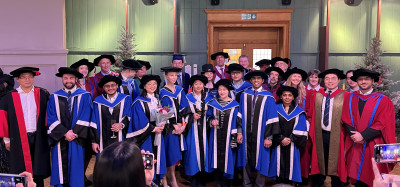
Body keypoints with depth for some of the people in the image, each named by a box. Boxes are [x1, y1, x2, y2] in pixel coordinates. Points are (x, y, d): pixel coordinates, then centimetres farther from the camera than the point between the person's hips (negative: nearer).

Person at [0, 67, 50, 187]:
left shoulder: (43, 94, 3)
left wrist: (48, 132, -1)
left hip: (38, 139, 1)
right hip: (19, 140, 0)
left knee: (38, 173, 7)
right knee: (20, 173, 4)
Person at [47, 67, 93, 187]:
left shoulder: (84, 96, 1)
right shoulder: (54, 97, 6)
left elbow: (85, 117, -5)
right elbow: (51, 119, -1)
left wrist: (74, 132, -13)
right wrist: (65, 133, -11)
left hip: (77, 139, -1)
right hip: (59, 139, 2)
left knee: (76, 168, 5)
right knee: (60, 167, 7)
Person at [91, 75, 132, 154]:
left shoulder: (126, 99, 5)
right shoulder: (98, 101, 7)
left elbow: (130, 117, 0)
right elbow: (94, 122, 6)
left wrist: (122, 124, -20)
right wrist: (94, 141, 2)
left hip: (120, 141, -1)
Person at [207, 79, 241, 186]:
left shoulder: (234, 104, 1)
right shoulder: (213, 103, 7)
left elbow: (238, 120, 3)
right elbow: (208, 116, 14)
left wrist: (239, 133, -3)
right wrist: (211, 121, -6)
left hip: (228, 136, -2)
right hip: (216, 135, 2)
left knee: (227, 157, 0)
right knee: (216, 157, 2)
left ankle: (225, 183, 14)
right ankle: (218, 182, 15)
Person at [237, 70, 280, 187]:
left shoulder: (268, 97, -3)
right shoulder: (244, 95, 6)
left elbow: (272, 118, -5)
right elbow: (240, 115, 7)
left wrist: (268, 137, -11)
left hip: (260, 135, -2)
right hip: (246, 134, 3)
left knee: (260, 160, 6)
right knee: (246, 160, 10)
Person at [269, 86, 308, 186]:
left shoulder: (299, 111, 6)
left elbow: (301, 129, 1)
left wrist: (290, 139, -9)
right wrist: (281, 139, -12)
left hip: (292, 144, 0)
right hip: (278, 144, 0)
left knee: (291, 164, 2)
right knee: (280, 165, 3)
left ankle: (291, 183, 14)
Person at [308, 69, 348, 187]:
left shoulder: (344, 96, -5)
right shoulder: (317, 95, 6)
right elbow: (312, 115, 9)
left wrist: (344, 133, -9)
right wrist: (312, 133, 3)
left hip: (336, 136, -3)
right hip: (320, 135, 3)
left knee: (335, 163, 10)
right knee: (320, 162, 16)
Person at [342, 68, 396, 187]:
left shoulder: (383, 100, 0)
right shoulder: (350, 98, 8)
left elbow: (383, 124, -7)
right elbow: (346, 119, 4)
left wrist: (363, 135, -15)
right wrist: (353, 134, -12)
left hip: (373, 146, -2)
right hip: (354, 146, 2)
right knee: (357, 176, 6)